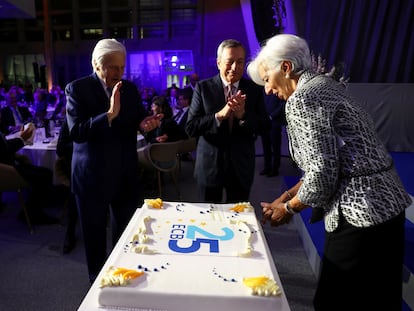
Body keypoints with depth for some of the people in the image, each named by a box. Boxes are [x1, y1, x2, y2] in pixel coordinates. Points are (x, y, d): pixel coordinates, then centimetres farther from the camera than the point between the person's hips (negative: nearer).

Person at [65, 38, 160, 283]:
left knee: (128, 230, 14)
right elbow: (76, 132, -19)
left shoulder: (130, 88, 4)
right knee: (95, 233, 14)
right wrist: (110, 114, -30)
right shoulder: (77, 89, -9)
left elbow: (139, 120, 10)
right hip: (93, 175, -3)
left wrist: (145, 124, -13)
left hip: (126, 173, 4)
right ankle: (97, 279, 36)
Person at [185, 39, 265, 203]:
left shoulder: (254, 89, -1)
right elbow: (190, 128, -11)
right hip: (209, 165, -1)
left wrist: (243, 115, -23)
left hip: (241, 167, 1)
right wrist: (220, 115, -25)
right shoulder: (203, 87, -5)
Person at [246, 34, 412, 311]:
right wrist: (286, 197, 13)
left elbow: (322, 172, -20)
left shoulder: (302, 98, -15)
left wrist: (289, 208, -3)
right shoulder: (325, 85, 14)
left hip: (362, 212, -10)